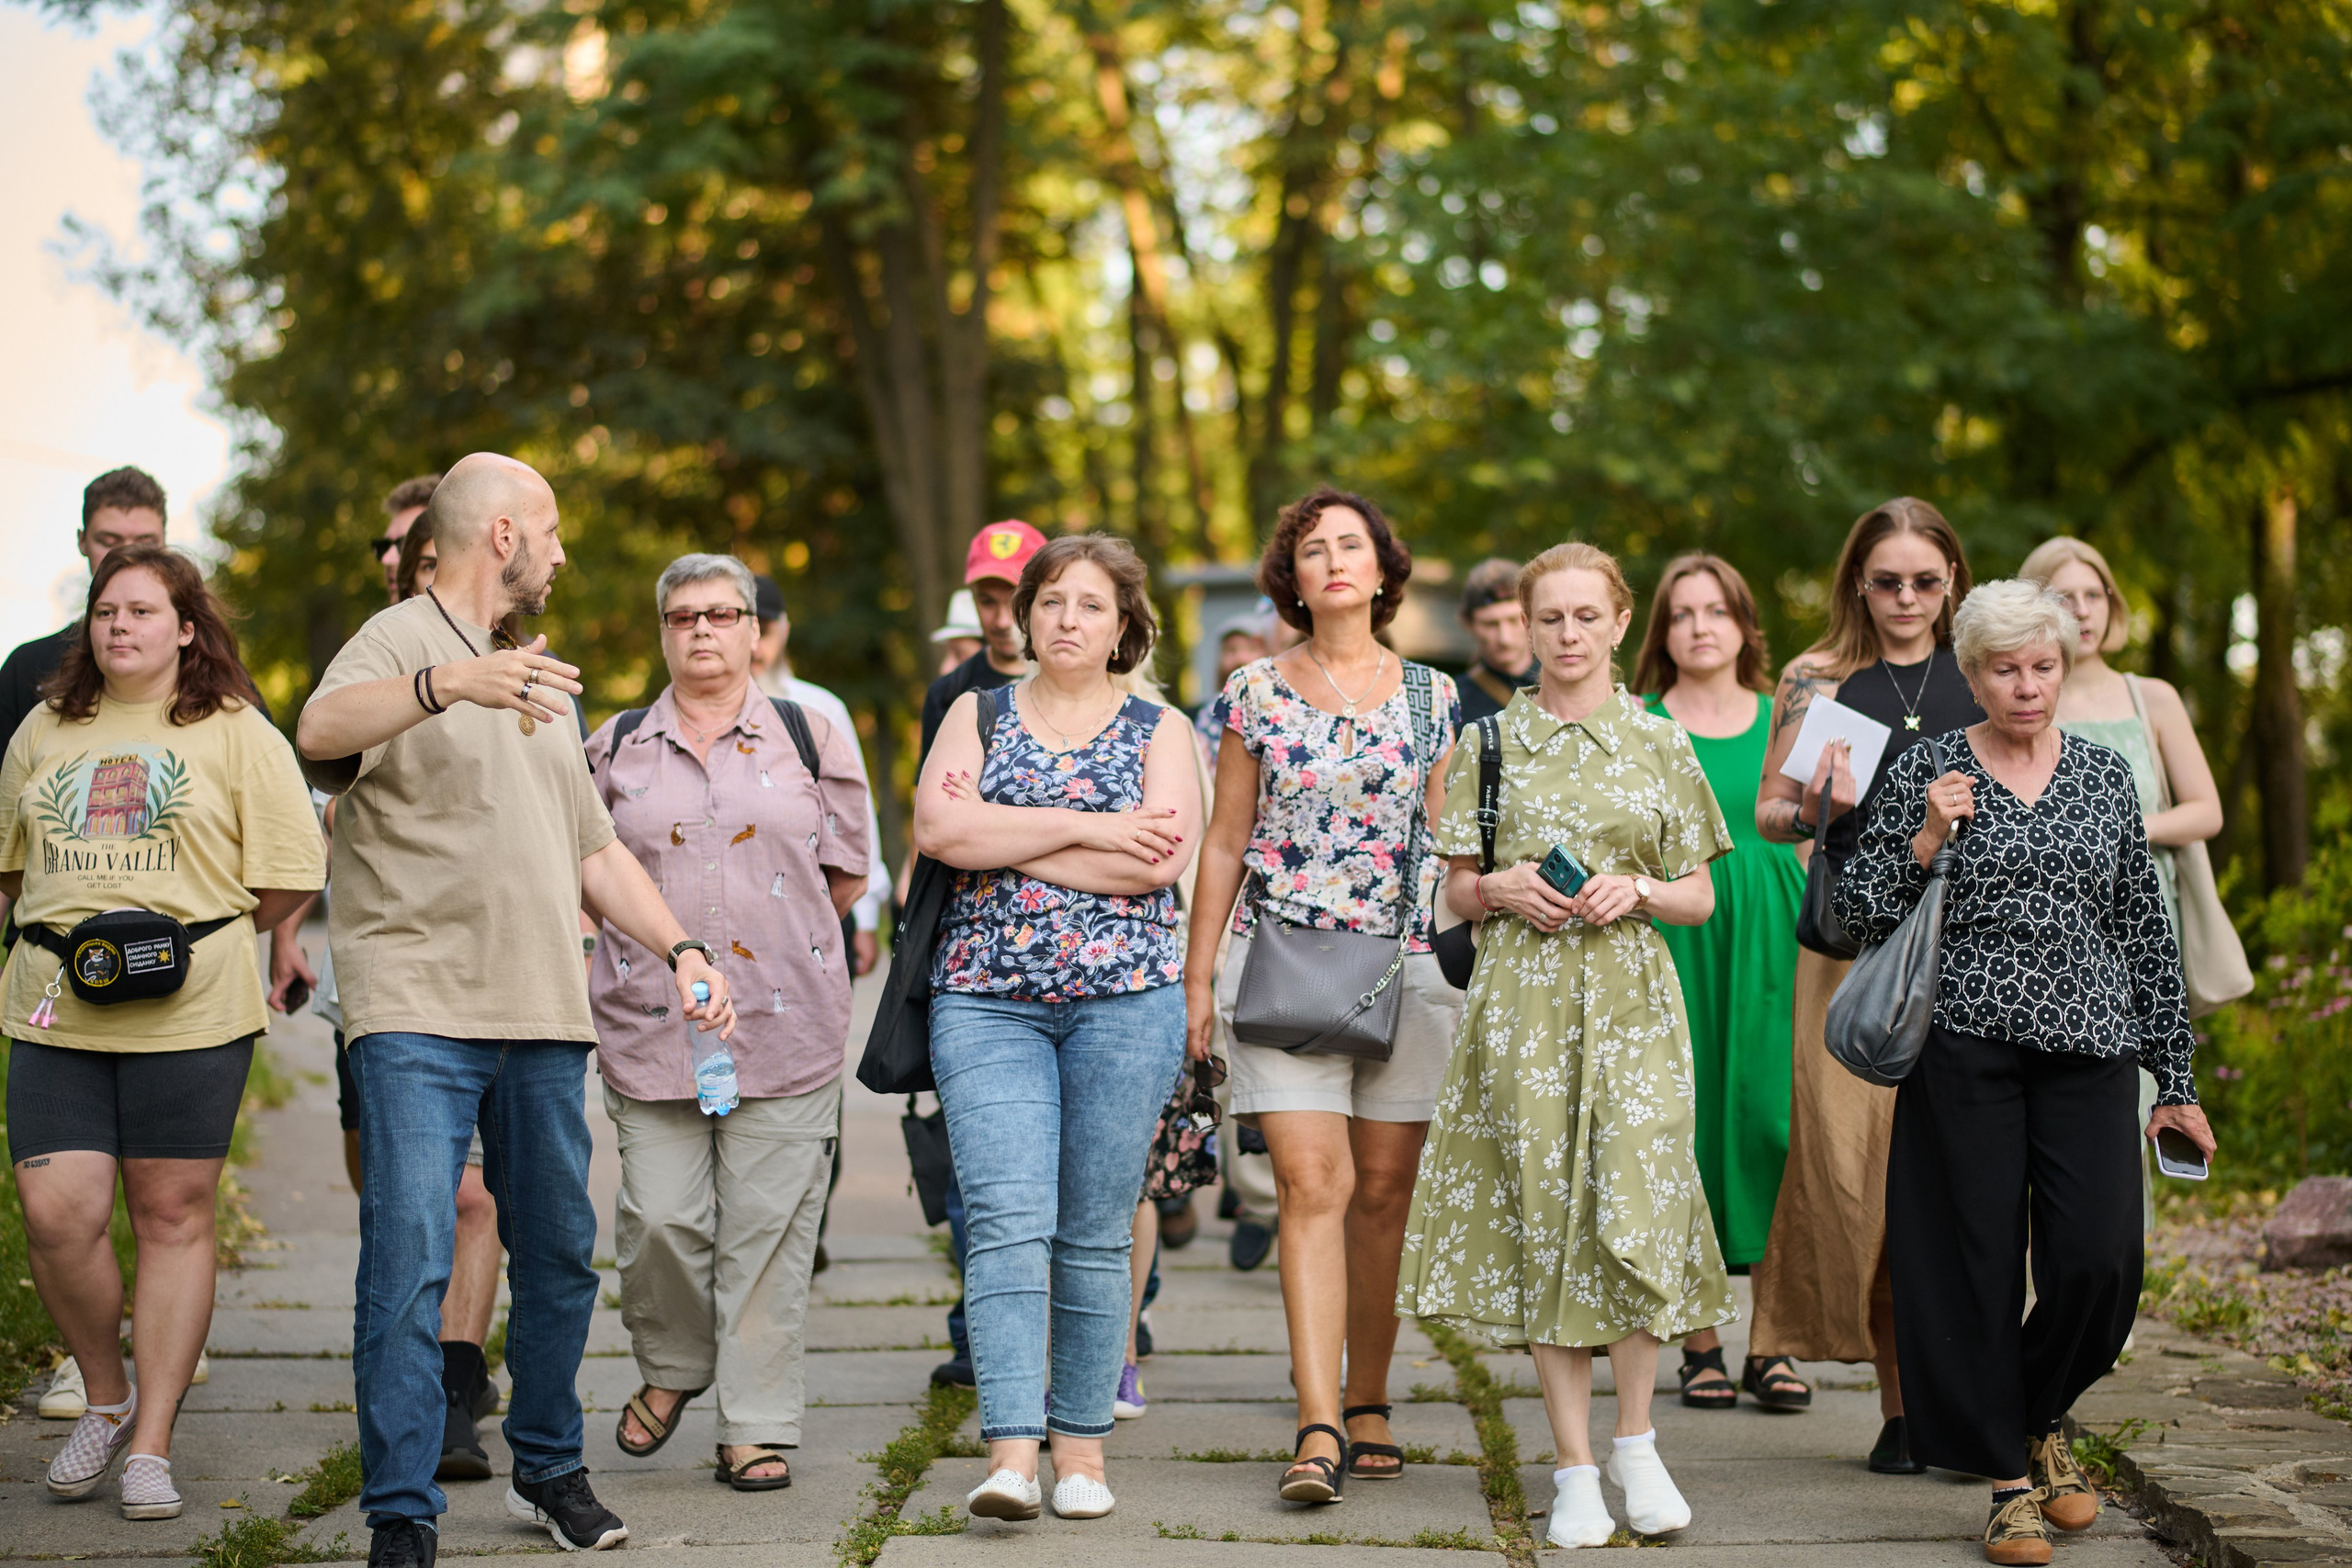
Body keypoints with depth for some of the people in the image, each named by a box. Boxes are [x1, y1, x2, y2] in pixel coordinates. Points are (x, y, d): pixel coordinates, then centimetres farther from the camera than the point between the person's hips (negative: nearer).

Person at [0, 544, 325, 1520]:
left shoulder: (236, 733, 4)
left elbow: (292, 874, 1)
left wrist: (183, 933, 0)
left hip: (190, 1011, -3)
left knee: (173, 1216, 2)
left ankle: (151, 1445, 9)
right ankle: (105, 1399, 17)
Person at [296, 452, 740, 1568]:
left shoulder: (536, 682, 23)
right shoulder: (399, 643, -2)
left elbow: (595, 850, 26)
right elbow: (321, 731, -26)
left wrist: (680, 947, 12)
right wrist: (449, 684, -43)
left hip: (543, 1017, 7)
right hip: (418, 1013, -7)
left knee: (559, 1254, 12)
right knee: (409, 1263, -12)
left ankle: (549, 1469, 27)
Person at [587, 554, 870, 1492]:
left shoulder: (812, 738, 7)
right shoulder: (616, 749, 11)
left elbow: (846, 876, 10)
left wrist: (771, 934, 7)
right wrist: (663, 937, 5)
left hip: (785, 1021, -1)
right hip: (652, 1021, 1)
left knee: (767, 1226, -1)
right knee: (660, 1218, -4)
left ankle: (759, 1426, 8)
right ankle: (670, 1371, 24)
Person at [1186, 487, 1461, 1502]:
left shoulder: (1432, 697, 9)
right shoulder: (1255, 694, 6)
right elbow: (1224, 843, 9)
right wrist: (1198, 976, 7)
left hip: (1407, 964, 2)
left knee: (1383, 1190, 5)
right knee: (1312, 1186, -11)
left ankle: (1367, 1403, 19)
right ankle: (1318, 1428, -15)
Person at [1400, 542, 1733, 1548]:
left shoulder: (1659, 743, 8)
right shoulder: (1491, 743, 8)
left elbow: (1701, 900, 10)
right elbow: (1457, 897, 11)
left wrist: (1637, 889, -9)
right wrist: (1500, 888, -10)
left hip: (1631, 1001, 0)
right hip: (1522, 1003, 0)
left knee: (1635, 1211, -9)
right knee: (1544, 1219, -1)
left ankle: (1636, 1445, 11)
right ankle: (1575, 1469, 6)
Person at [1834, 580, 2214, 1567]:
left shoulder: (2105, 777, 11)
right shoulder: (1924, 773, 3)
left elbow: (2149, 935, 13)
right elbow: (1860, 915, 3)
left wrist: (2175, 1079, 11)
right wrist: (1927, 839, -13)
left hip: (2089, 1049, 2)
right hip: (1966, 1051, -2)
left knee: (2099, 1259, -8)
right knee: (1980, 1264, -1)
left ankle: (2039, 1418, 21)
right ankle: (2010, 1475, 12)